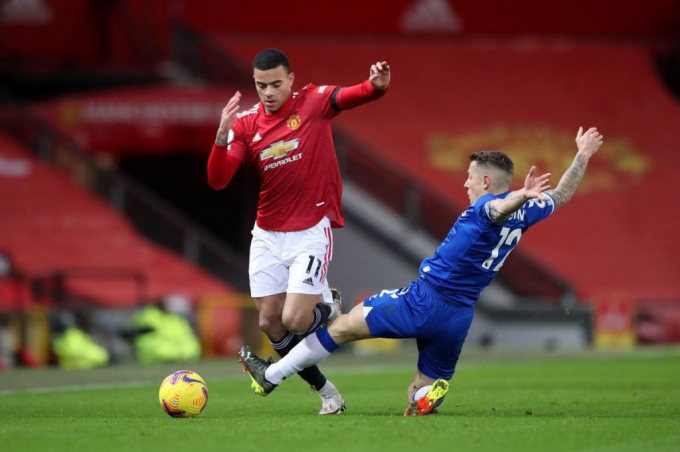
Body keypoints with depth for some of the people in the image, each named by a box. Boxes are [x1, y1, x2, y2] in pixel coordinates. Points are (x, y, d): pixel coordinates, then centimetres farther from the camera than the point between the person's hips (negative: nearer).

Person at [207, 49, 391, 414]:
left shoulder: (314, 102, -7)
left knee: (294, 321, -15)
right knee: (270, 324, 4)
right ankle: (325, 391, 23)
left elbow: (355, 95, -26)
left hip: (311, 231, -4)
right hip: (267, 234, 4)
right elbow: (217, 181, -10)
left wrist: (377, 85, -49)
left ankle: (328, 306, 21)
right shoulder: (245, 123, 0)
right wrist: (222, 135, -26)